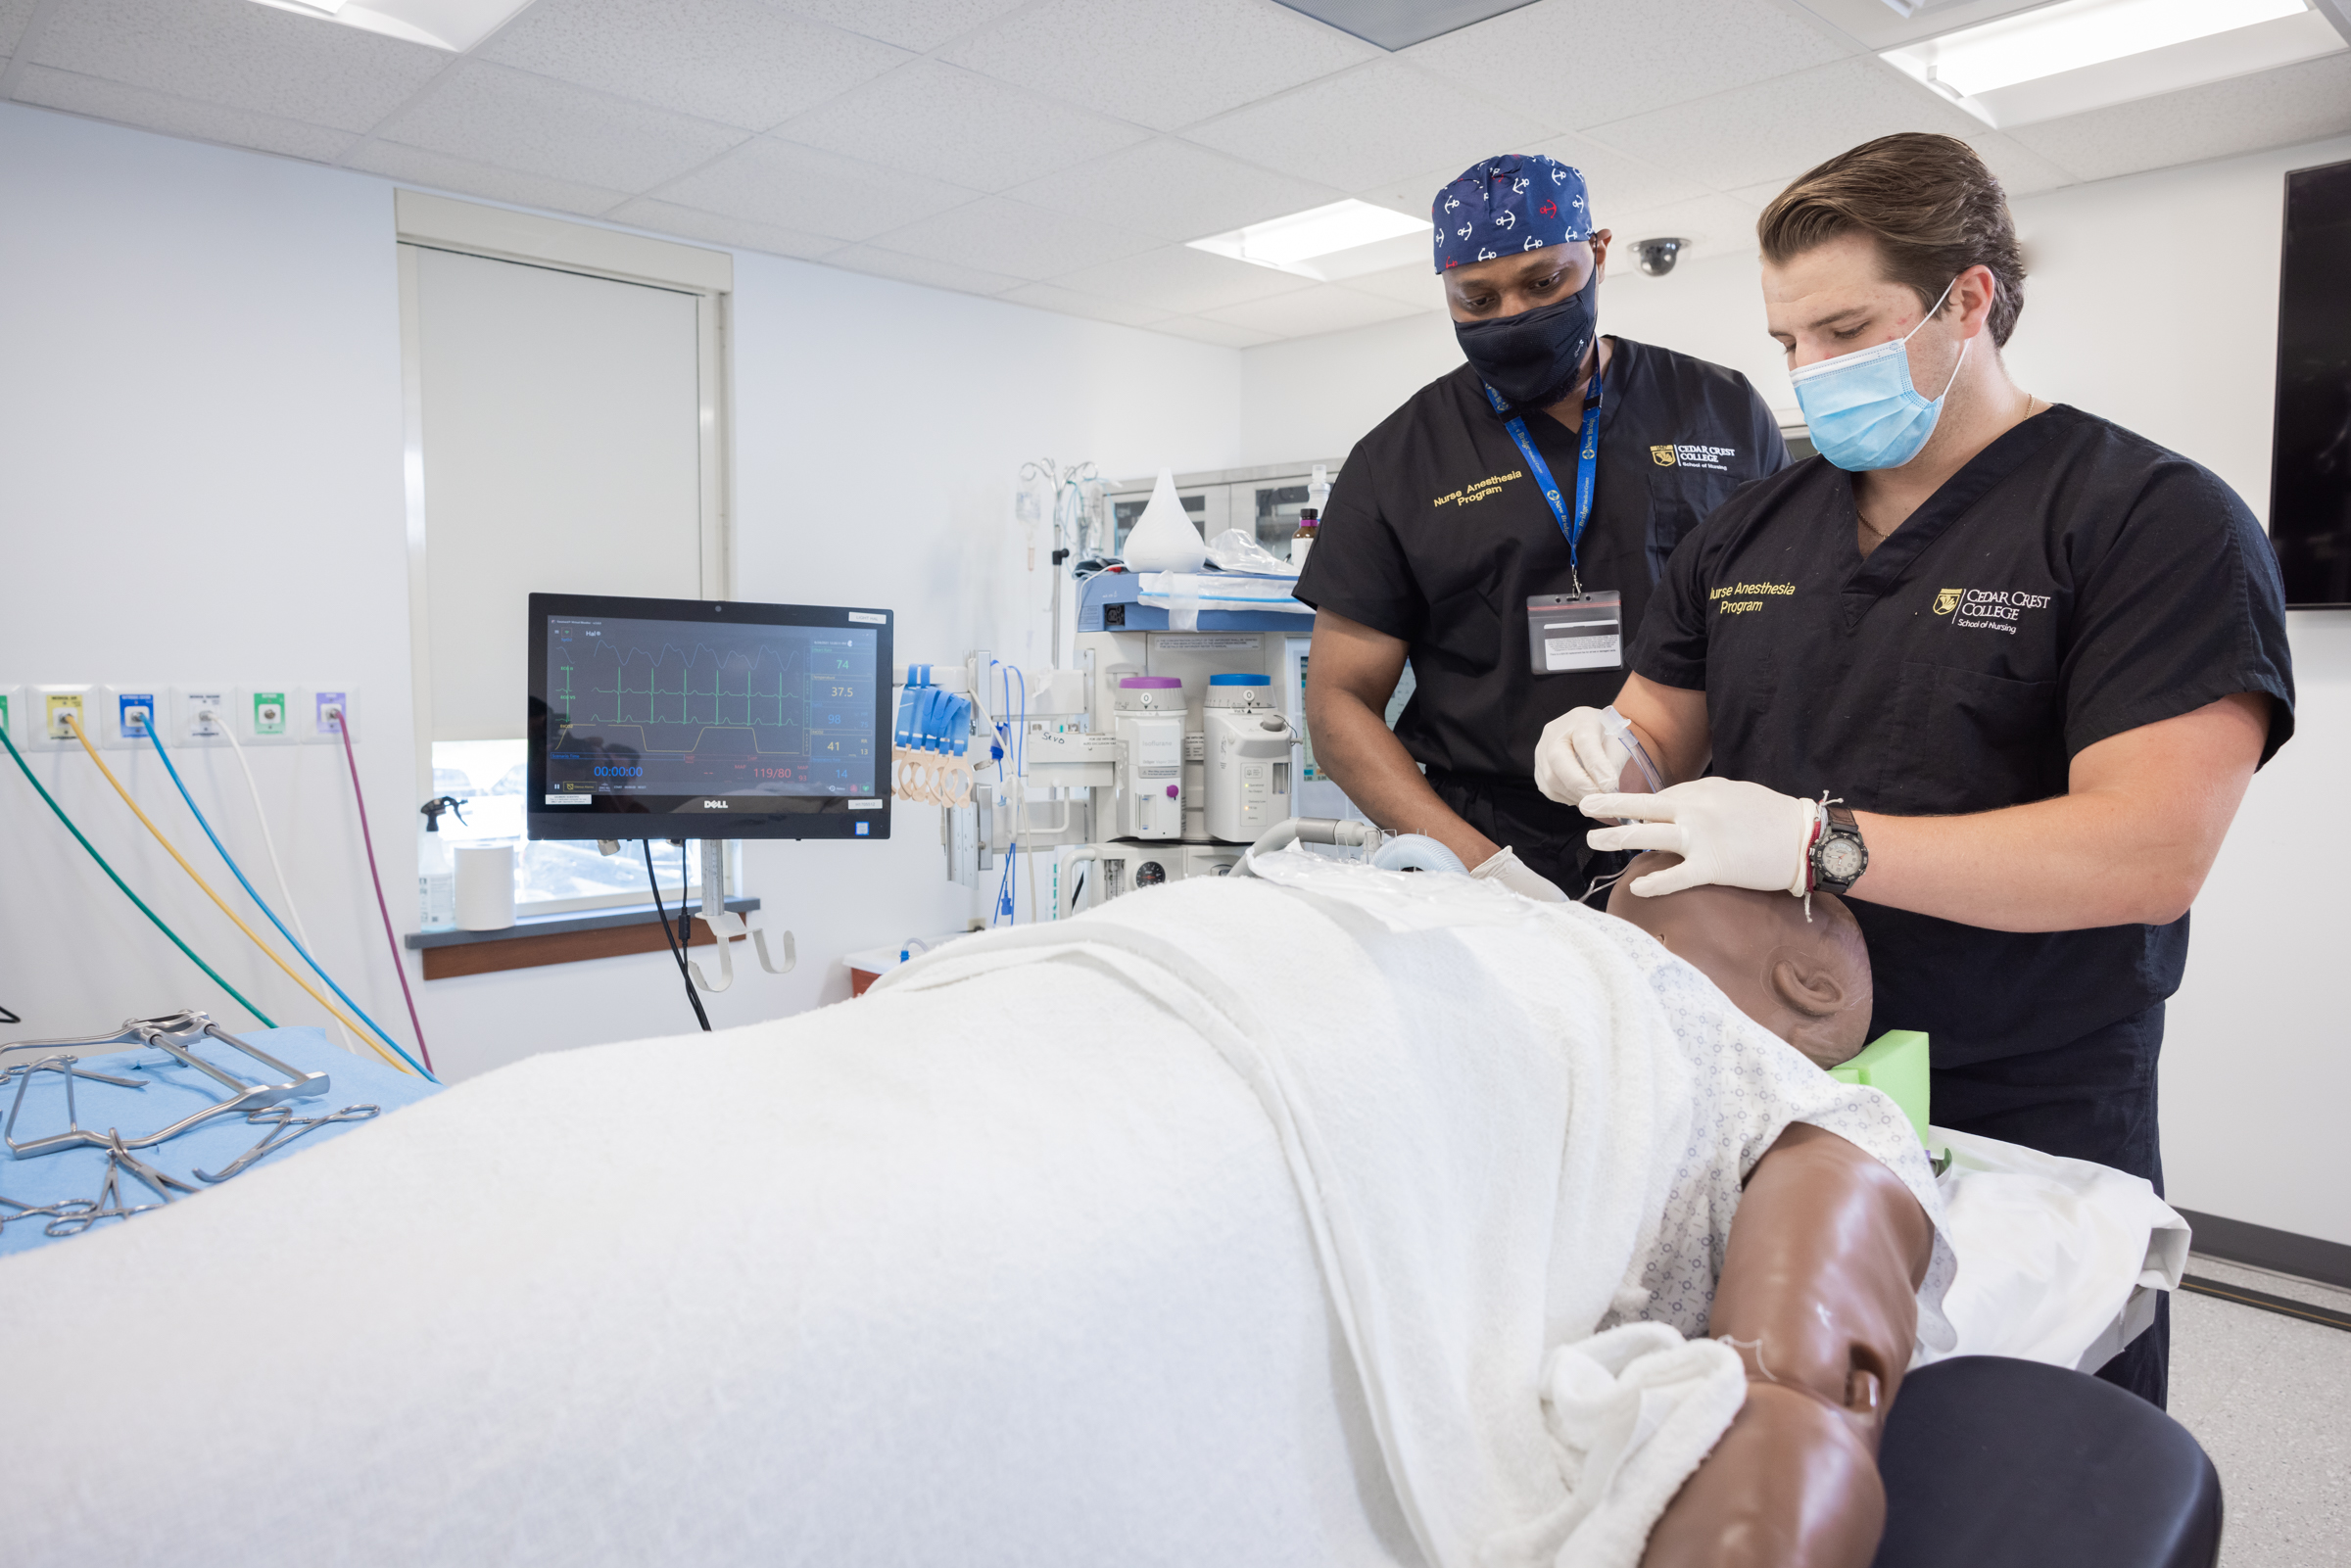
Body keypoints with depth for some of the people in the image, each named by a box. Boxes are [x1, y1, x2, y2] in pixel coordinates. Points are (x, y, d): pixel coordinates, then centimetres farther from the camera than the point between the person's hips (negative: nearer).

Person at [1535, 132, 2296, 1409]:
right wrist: (1605, 745, -7)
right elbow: (1667, 720, 17)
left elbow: (2150, 852, -19)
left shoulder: (2158, 519, -8)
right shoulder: (1750, 528, 10)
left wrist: (1817, 842, -26)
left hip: (2022, 1131, -4)